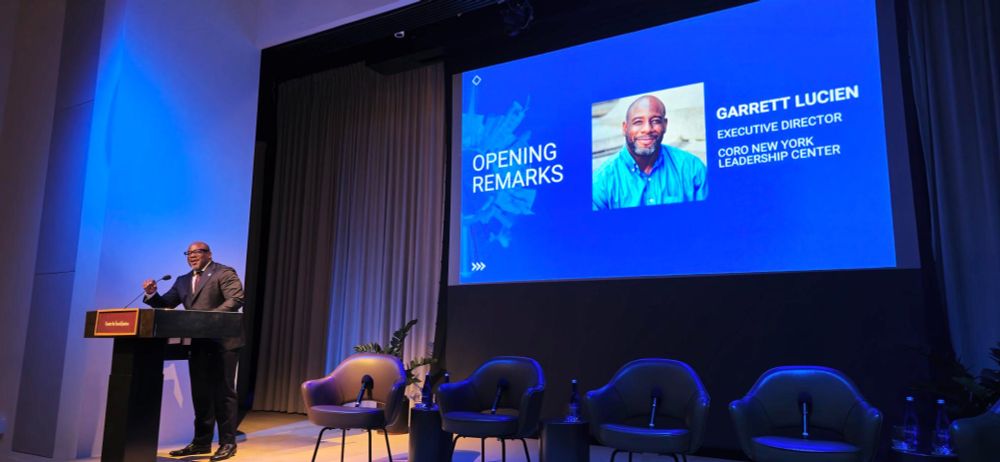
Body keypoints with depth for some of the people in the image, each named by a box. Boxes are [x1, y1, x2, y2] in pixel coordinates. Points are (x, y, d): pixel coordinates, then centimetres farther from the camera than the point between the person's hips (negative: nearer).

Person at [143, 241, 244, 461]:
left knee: (223, 392, -2)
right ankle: (201, 441, 23)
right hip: (197, 344, 7)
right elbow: (165, 304, 16)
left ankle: (228, 443, 6)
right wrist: (152, 294, -3)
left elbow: (236, 299, -16)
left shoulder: (224, 273, -4)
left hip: (222, 342, -7)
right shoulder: (183, 281, 18)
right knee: (200, 393, 13)